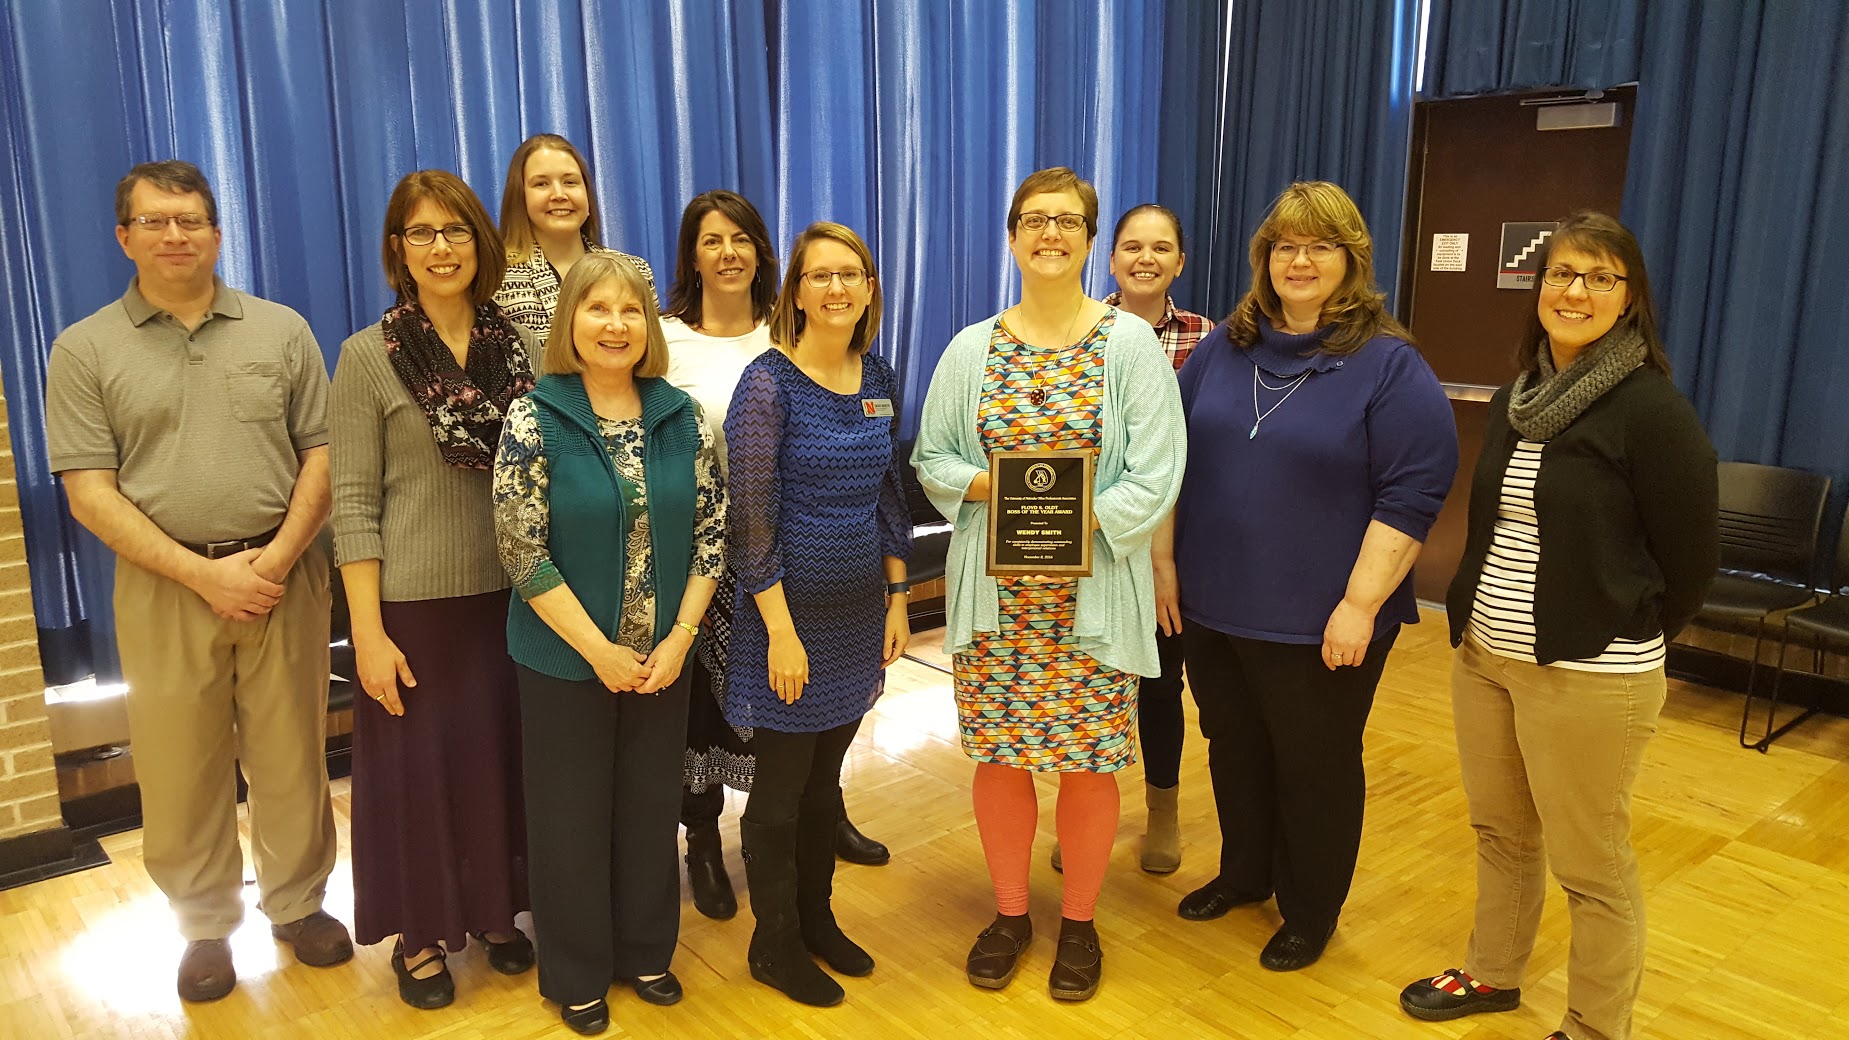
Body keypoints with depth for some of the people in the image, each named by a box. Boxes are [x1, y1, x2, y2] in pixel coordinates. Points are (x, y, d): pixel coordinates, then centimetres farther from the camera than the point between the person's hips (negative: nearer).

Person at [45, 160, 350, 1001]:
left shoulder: (281, 331, 5)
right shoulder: (85, 351, 3)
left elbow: (322, 453, 2)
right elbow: (89, 490, -4)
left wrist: (277, 558, -11)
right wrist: (204, 574, -12)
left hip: (283, 575, 1)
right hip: (164, 585, 0)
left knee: (291, 757, 9)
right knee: (180, 768, 9)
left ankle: (297, 903, 28)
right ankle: (206, 923, 28)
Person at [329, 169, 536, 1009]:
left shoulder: (522, 347, 3)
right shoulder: (368, 356, -6)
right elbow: (353, 503, -7)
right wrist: (368, 631, -11)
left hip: (511, 594, 3)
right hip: (415, 600, -3)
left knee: (505, 757, 12)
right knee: (418, 766, 8)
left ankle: (496, 911, 33)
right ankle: (422, 934, 28)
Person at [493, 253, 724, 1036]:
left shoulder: (682, 418, -1)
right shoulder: (533, 420, -11)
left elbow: (711, 531, 0)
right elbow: (521, 550, -14)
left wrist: (678, 638, -8)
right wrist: (600, 651, -14)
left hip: (662, 658, 3)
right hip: (565, 661, -3)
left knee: (652, 807, 15)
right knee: (573, 816, 11)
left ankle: (646, 952, 37)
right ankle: (577, 977, 31)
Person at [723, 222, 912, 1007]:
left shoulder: (879, 379, 5)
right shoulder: (768, 382, -13)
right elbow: (749, 517, -16)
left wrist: (897, 599, 9)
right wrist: (782, 629, -18)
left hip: (859, 610, 6)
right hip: (791, 610, -6)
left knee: (826, 775, 18)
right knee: (782, 786, 7)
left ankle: (817, 919, 35)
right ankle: (774, 945, 25)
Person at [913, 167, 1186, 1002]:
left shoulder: (1131, 343, -2)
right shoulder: (971, 349, 6)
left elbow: (1154, 476, -7)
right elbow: (930, 459, 7)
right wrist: (990, 485, -12)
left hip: (1092, 594, -2)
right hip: (993, 590, 2)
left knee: (1088, 762, 6)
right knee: (999, 755, 9)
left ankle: (1079, 923, 28)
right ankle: (1009, 913, 30)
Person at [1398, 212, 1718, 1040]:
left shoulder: (1652, 409, -13)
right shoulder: (1516, 395, 8)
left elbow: (1692, 553, -7)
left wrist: (1628, 636, 2)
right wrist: (1476, 617, 14)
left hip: (1588, 676, -7)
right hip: (1481, 655, 7)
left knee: (1590, 867, 7)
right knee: (1498, 832, 20)